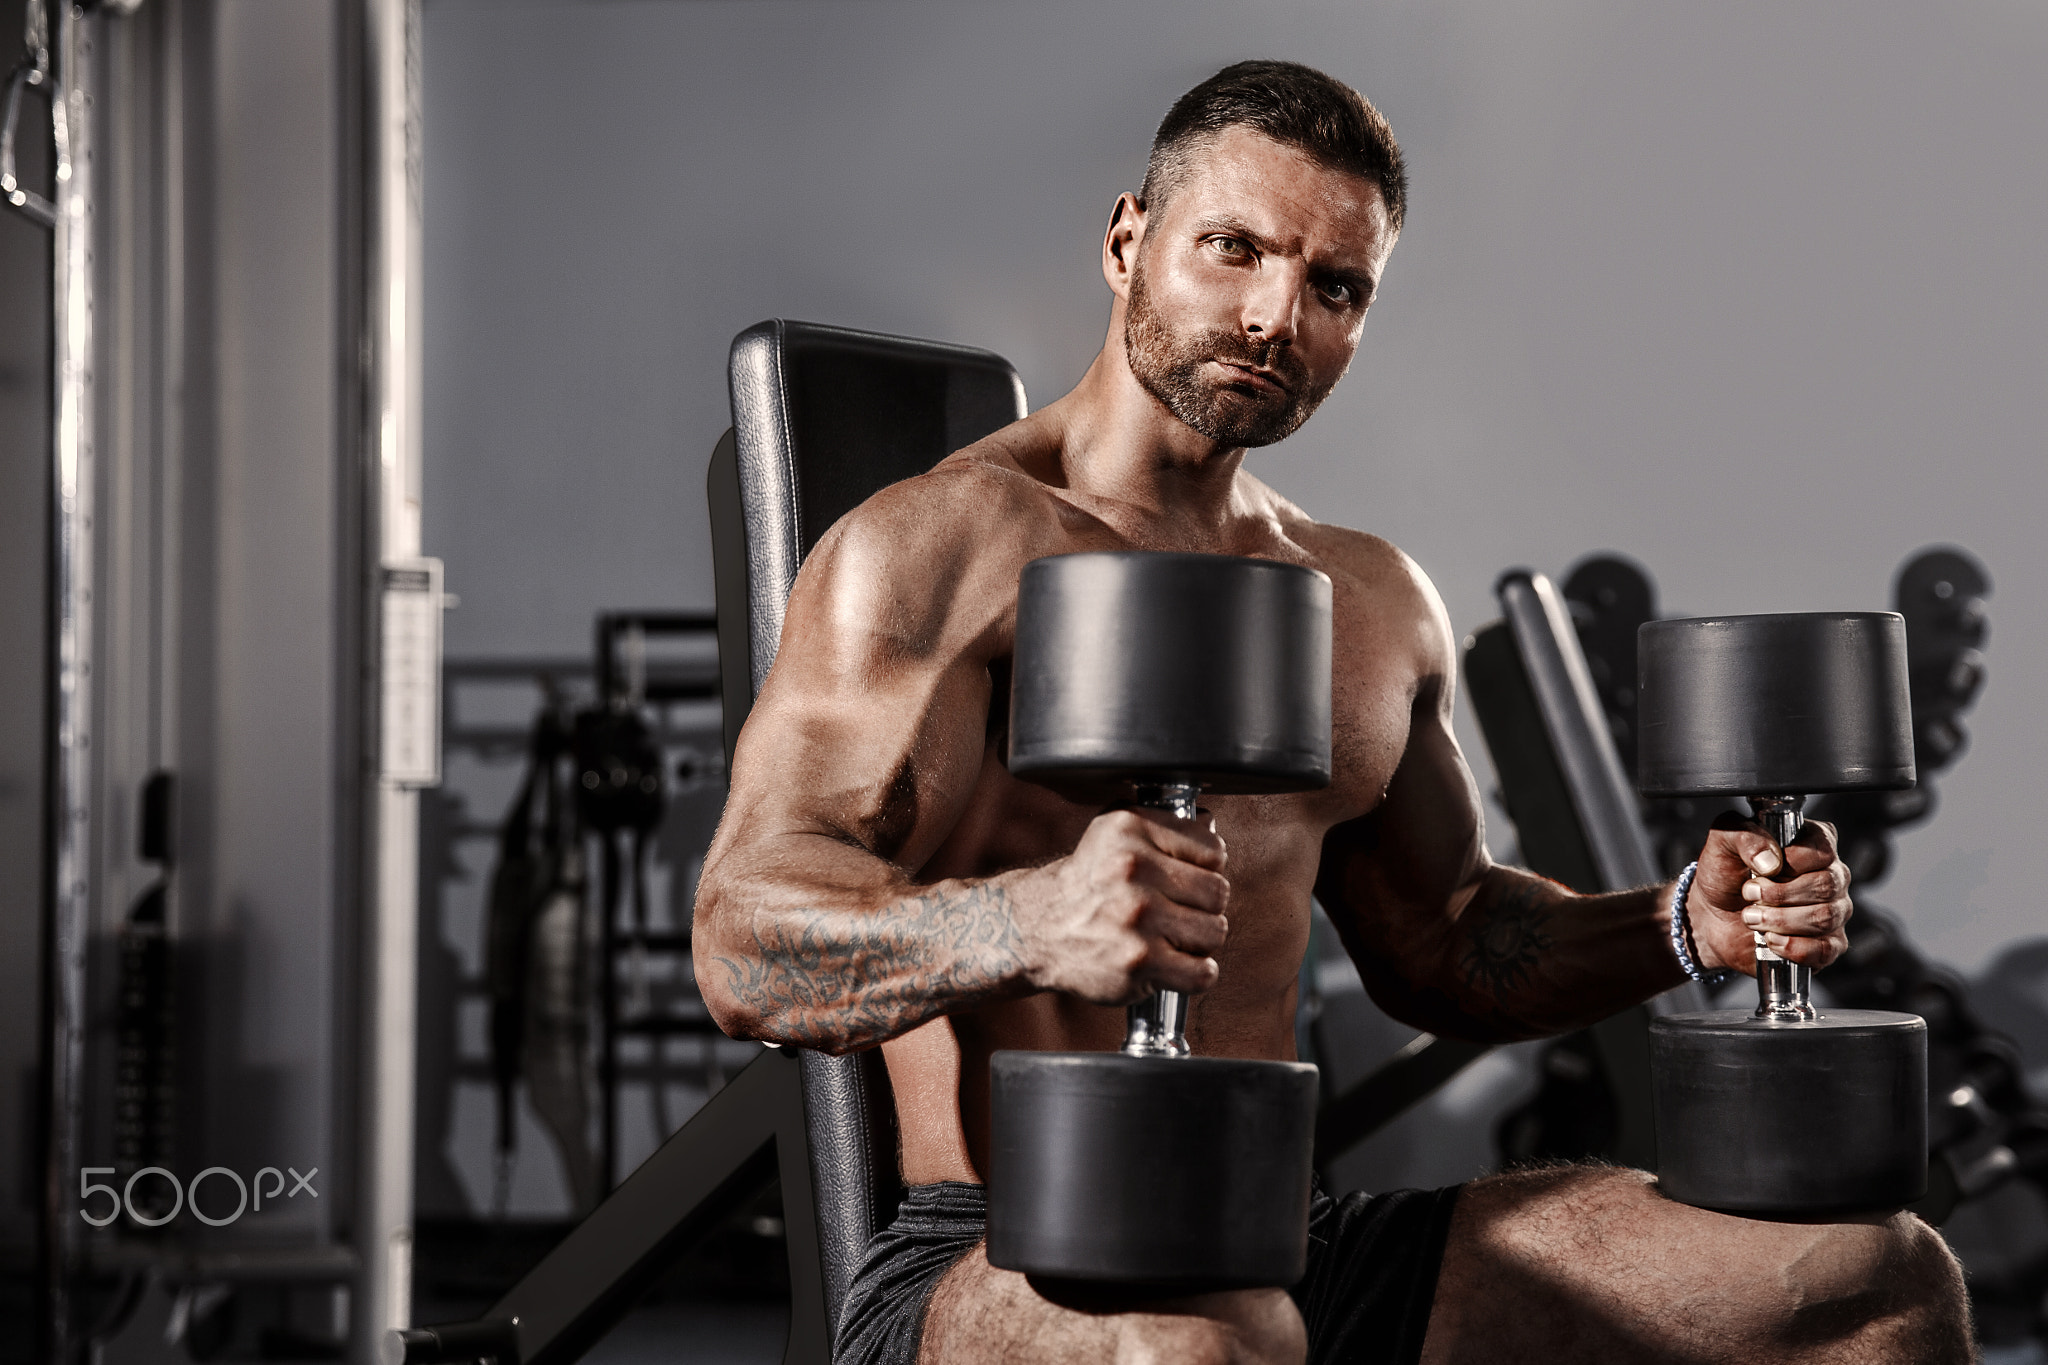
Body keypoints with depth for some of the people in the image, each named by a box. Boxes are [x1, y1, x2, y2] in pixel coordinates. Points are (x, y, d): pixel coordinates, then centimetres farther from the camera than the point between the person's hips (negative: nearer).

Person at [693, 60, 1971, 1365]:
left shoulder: (1373, 601, 17)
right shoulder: (933, 548, -7)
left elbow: (1438, 939, 29)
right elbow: (749, 946, -19)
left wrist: (1689, 925, 9)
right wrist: (1033, 921, -40)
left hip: (1303, 1258, 7)